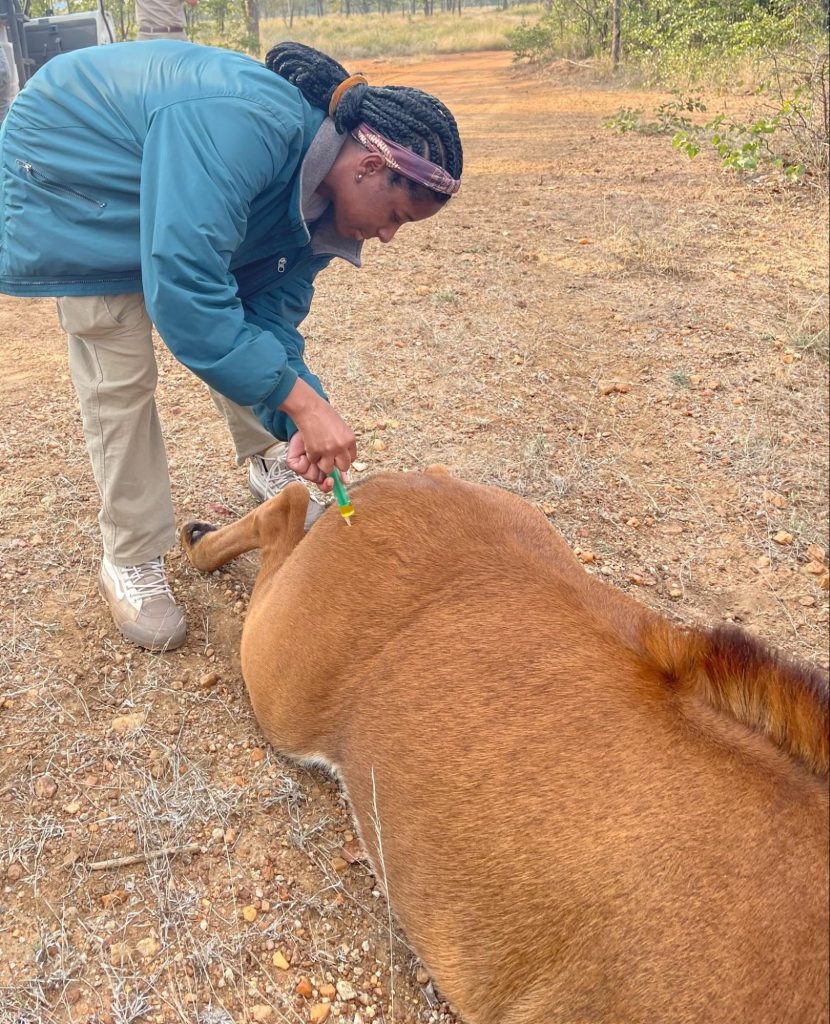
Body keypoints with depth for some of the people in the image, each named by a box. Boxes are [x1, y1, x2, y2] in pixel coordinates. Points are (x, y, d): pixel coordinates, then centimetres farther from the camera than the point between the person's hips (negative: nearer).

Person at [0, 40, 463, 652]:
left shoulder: (319, 186, -13)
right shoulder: (248, 127, -42)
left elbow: (272, 307, -11)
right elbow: (183, 290, -47)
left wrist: (298, 424, -24)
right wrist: (302, 400, -44)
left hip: (163, 173, 8)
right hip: (67, 179, -7)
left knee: (248, 314, 2)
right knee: (120, 378, -13)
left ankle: (268, 462, 25)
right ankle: (132, 563, 1)